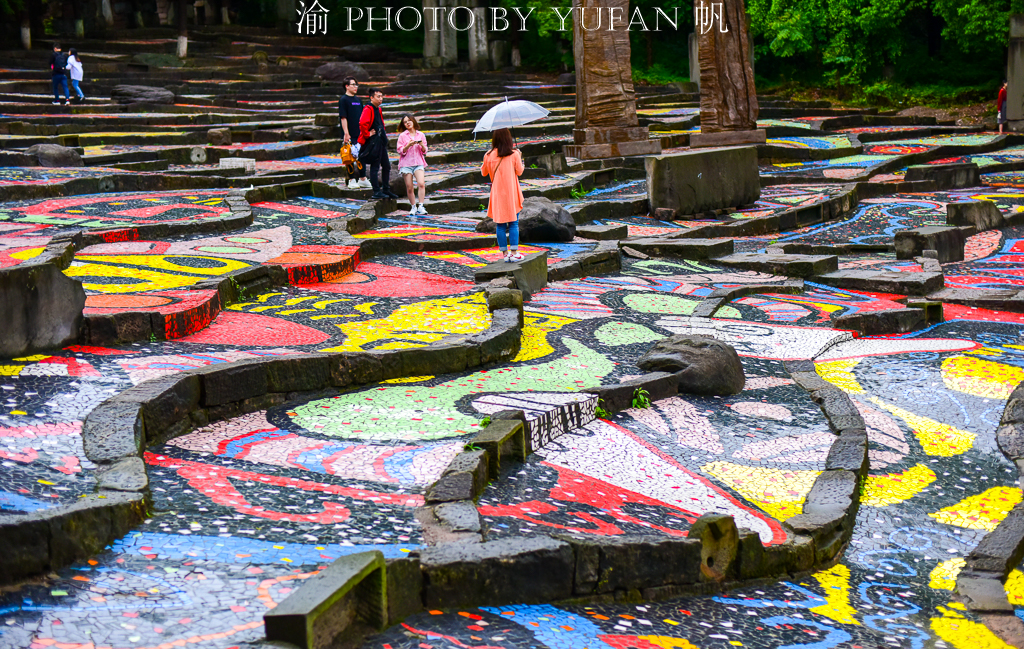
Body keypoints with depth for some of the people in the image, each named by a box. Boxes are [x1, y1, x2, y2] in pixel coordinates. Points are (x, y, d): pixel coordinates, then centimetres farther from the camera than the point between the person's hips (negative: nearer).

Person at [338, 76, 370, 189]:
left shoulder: (358, 99, 14)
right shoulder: (343, 100, -6)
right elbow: (343, 118, -12)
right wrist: (346, 133, -18)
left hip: (360, 133, 7)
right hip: (350, 135, -7)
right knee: (351, 156, -2)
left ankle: (363, 179, 18)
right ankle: (351, 180, 4)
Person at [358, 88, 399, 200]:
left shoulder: (378, 110, 16)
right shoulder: (368, 109, -14)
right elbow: (362, 123, -31)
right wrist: (367, 134, -20)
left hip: (381, 142, 10)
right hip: (373, 143, -10)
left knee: (386, 166, 14)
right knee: (375, 167, -5)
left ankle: (386, 190, 23)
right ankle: (377, 192, -1)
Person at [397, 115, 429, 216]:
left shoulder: (421, 135, 11)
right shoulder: (402, 136, 6)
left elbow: (424, 152, 13)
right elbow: (400, 151, 0)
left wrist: (422, 146, -8)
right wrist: (408, 145, -15)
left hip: (418, 162, 0)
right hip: (406, 163, 0)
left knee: (421, 184, -21)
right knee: (409, 188, 0)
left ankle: (420, 206, -19)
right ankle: (413, 207, 14)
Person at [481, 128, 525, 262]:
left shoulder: (489, 156, -2)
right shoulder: (514, 154, -8)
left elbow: (484, 172, 11)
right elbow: (519, 171, 1)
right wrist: (519, 158, 15)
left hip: (497, 195, 2)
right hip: (512, 194, -1)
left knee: (500, 225, 6)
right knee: (513, 224, 4)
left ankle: (505, 254, 8)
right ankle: (514, 253, 0)